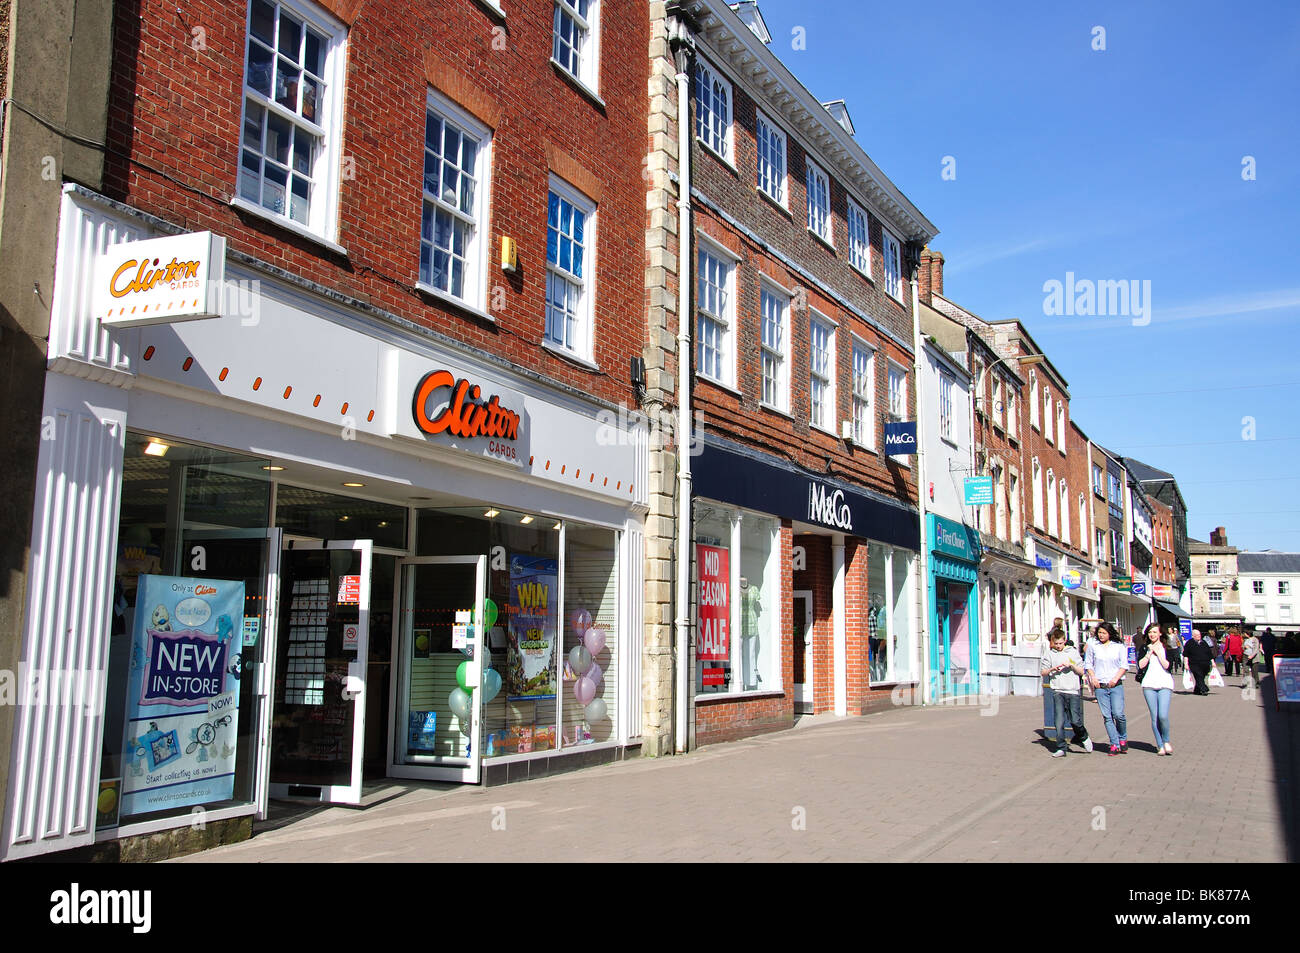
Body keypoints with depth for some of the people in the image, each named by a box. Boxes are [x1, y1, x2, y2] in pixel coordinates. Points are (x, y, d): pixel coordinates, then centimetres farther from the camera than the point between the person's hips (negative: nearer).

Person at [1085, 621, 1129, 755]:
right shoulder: (1092, 645, 9)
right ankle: (1115, 744, 3)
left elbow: (1124, 665, 5)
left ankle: (1123, 739, 15)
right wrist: (1093, 677, -3)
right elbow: (1088, 664, 12)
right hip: (1100, 686, 1)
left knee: (1118, 714, -10)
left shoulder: (1119, 646, 7)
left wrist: (1116, 678, -9)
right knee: (1107, 716, -2)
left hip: (1116, 685, -1)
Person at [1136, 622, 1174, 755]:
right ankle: (1160, 746, 8)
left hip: (1165, 684, -2)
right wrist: (1150, 652, -4)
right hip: (1149, 684, 2)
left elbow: (1168, 666, -6)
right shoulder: (1145, 648, 11)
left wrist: (1158, 653, -5)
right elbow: (1141, 665, -1)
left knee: (1163, 715, -15)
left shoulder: (1167, 648, 6)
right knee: (1154, 717, -1)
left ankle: (1166, 741, 9)